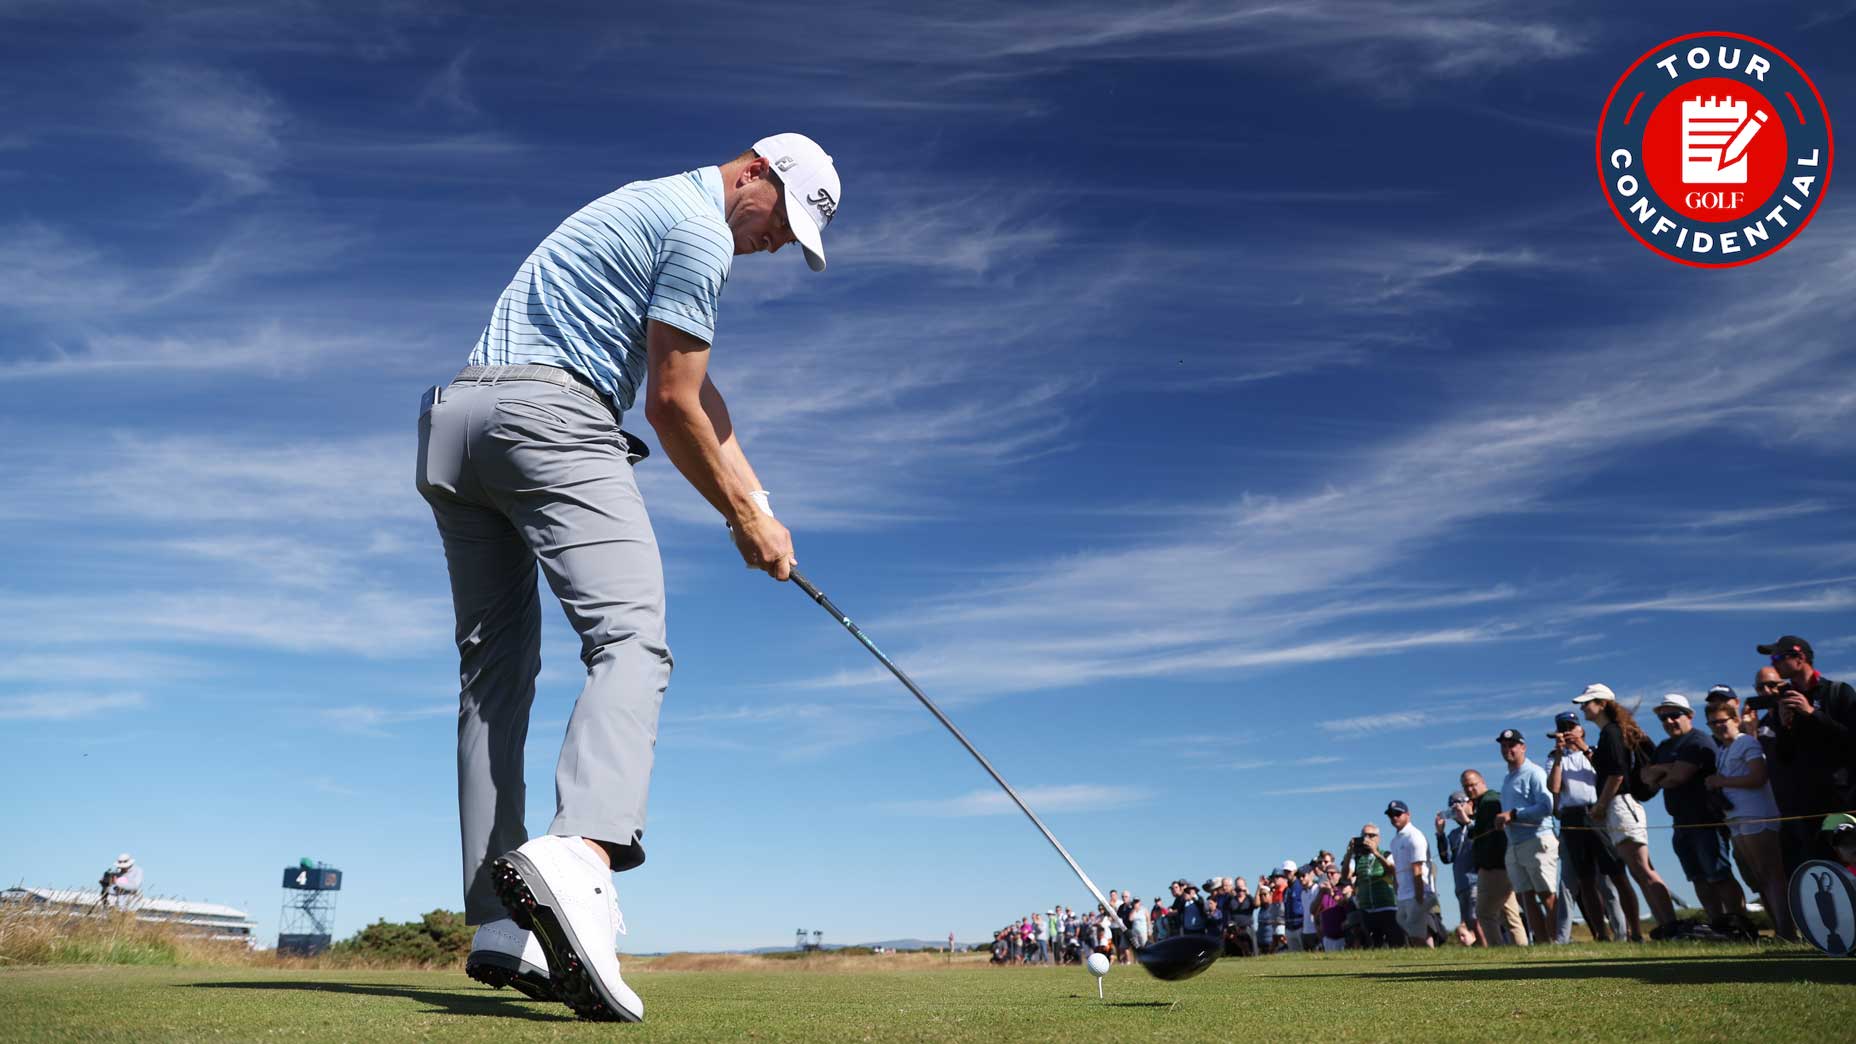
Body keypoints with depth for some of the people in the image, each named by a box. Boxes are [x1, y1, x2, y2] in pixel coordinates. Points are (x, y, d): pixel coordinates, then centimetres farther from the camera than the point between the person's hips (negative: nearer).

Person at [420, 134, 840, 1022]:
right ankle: (578, 855, -44)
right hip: (550, 413, -10)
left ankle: (498, 927, 6)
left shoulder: (652, 210, 29)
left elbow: (698, 389, 25)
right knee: (631, 639, -20)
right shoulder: (701, 231, -2)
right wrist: (743, 519, 6)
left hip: (453, 423, 10)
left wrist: (755, 498, 19)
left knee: (494, 669, 6)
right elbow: (670, 402, -5)